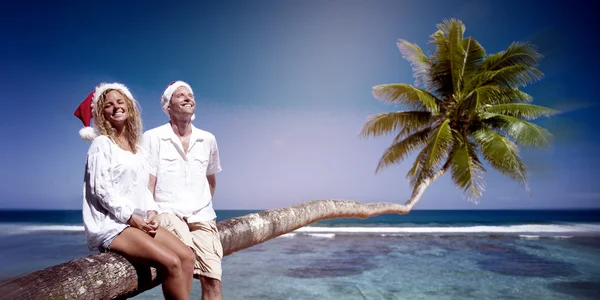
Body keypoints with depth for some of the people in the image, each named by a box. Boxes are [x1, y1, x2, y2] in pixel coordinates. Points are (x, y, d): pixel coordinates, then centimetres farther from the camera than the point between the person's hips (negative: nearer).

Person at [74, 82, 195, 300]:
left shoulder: (136, 147, 17)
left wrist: (151, 212, -2)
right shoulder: (102, 144, -3)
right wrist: (131, 217, -17)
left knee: (187, 257, -11)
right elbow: (101, 190, -12)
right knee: (171, 263, -24)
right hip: (110, 224, -7)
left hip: (139, 221, 7)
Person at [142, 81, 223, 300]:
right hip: (167, 214, -3)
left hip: (202, 217, 4)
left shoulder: (208, 140, 11)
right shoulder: (152, 137, 0)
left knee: (213, 280, -10)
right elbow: (147, 186, -5)